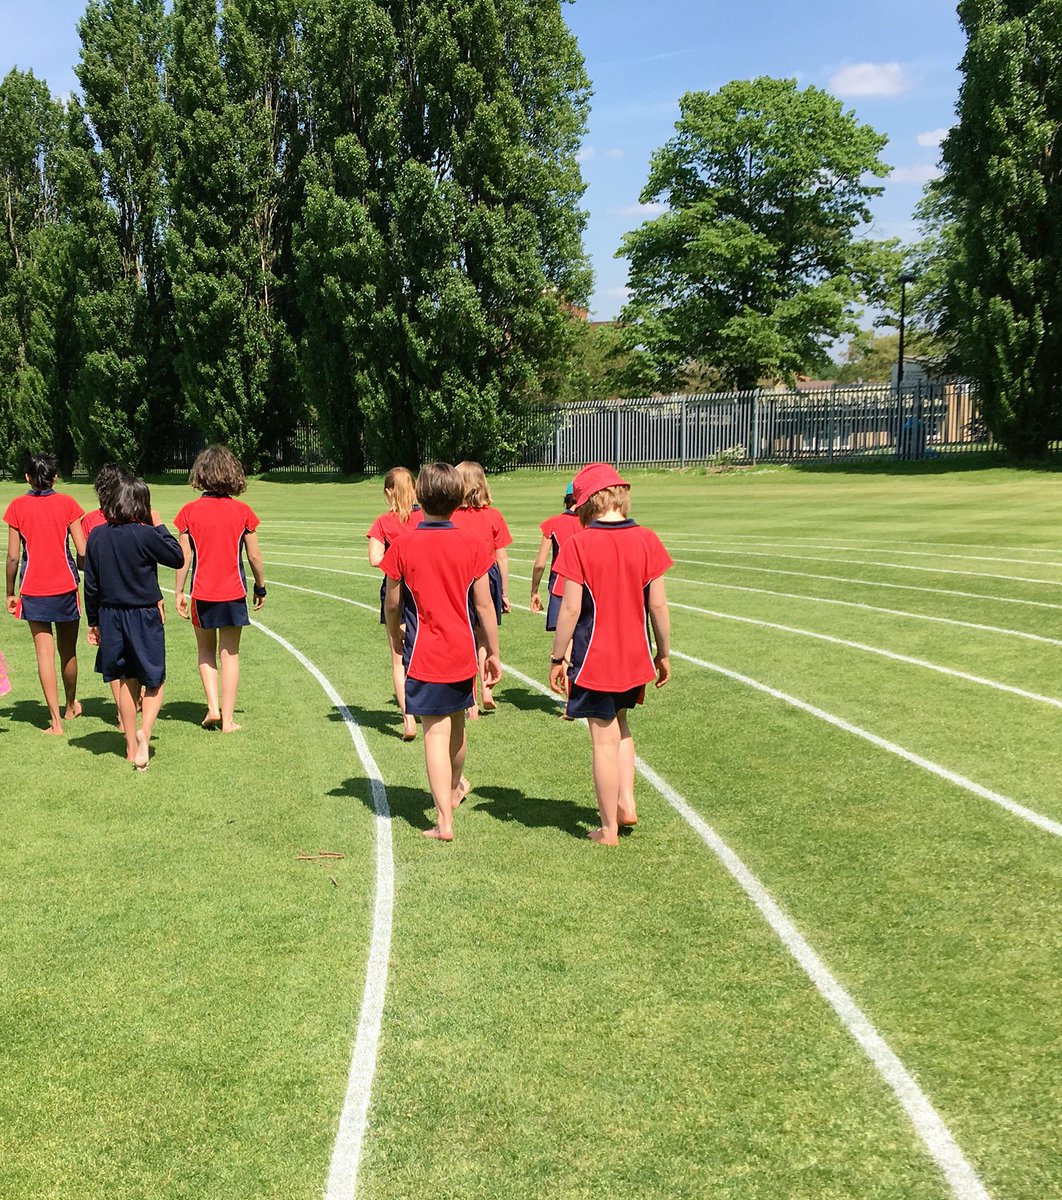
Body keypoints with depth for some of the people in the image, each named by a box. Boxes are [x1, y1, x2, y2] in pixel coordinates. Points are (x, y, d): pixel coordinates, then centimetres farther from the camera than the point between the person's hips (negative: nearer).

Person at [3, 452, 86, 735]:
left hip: (33, 589, -1)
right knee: (68, 651, 16)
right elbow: (82, 550, -5)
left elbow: (13, 555, -5)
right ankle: (71, 706, 37)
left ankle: (56, 721, -4)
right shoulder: (67, 503, -2)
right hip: (65, 585, 1)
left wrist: (10, 592, 6)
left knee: (45, 652, 0)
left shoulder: (17, 506, -3)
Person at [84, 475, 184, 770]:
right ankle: (145, 730, -17)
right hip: (144, 617, -4)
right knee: (154, 682, 8)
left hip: (111, 616, 4)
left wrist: (93, 621, 12)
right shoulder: (145, 534, -16)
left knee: (126, 682, 14)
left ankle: (131, 748, 20)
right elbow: (177, 558, -4)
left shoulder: (97, 535, -2)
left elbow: (91, 583, 3)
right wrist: (159, 525, 0)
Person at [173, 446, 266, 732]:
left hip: (202, 594, 0)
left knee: (206, 651, 19)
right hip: (233, 592, 0)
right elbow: (254, 556, -1)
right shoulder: (242, 511, -5)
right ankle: (228, 719, 9)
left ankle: (213, 707, 8)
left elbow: (184, 557, -5)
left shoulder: (189, 512, -6)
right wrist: (261, 587, 13)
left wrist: (179, 592, 4)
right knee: (230, 655, 8)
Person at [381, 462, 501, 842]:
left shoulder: (402, 546, -10)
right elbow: (483, 604, -3)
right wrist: (493, 653, 6)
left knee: (436, 732, -2)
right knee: (456, 722, 22)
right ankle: (456, 786, 47)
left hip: (424, 653, -3)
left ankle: (444, 821, -6)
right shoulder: (472, 544, -6)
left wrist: (395, 635, 19)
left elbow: (391, 603, -1)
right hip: (463, 652, 3)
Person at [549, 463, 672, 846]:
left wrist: (556, 658, -3)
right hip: (635, 657, 4)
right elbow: (658, 604, -2)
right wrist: (664, 654, 10)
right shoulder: (646, 541, -5)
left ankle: (608, 829, 14)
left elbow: (571, 609, -13)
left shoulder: (579, 545, -13)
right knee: (620, 726, 26)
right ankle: (626, 802, 20)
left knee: (604, 740, 5)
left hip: (594, 660, -4)